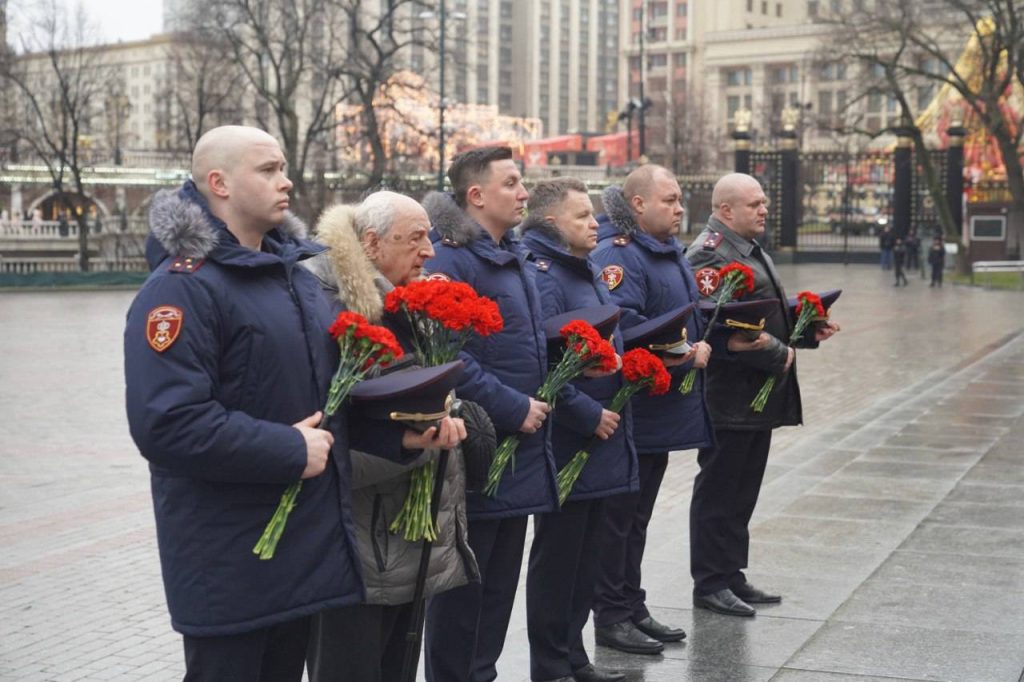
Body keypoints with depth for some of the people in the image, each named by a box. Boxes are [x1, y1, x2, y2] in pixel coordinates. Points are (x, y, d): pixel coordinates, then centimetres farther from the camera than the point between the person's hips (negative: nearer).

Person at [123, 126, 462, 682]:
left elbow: (335, 390, 19)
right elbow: (166, 424, -27)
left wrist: (400, 433, 2)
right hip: (229, 560, -8)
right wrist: (290, 451, -22)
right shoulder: (182, 287, -17)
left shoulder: (295, 277, 13)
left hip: (305, 542, 9)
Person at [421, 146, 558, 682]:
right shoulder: (450, 261, -16)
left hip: (519, 452, 9)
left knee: (500, 582, 17)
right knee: (461, 583, 1)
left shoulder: (514, 260, 15)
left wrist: (537, 402, 11)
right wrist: (514, 410, -21)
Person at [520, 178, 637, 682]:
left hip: (600, 441, 9)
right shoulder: (542, 277, -17)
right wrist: (589, 415, -20)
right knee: (557, 555, 1)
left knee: (586, 552, 16)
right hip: (567, 444, -9)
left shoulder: (587, 271, 13)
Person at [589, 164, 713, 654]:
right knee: (618, 517, 0)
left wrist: (703, 344, 3)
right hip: (630, 411, -10)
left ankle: (633, 608, 26)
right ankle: (611, 618, 9)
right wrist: (682, 355, -21)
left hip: (664, 409, 10)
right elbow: (620, 323, -28)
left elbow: (691, 313, 23)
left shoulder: (671, 253, 15)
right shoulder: (618, 255, -17)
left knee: (636, 517, 17)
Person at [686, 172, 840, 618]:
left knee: (742, 493, 16)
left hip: (759, 395, 10)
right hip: (729, 400, -10)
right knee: (718, 493, 0)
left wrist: (809, 330, 8)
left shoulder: (753, 251, 18)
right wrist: (778, 355, -18)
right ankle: (710, 584, 9)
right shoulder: (710, 254, -16)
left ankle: (731, 576, 26)